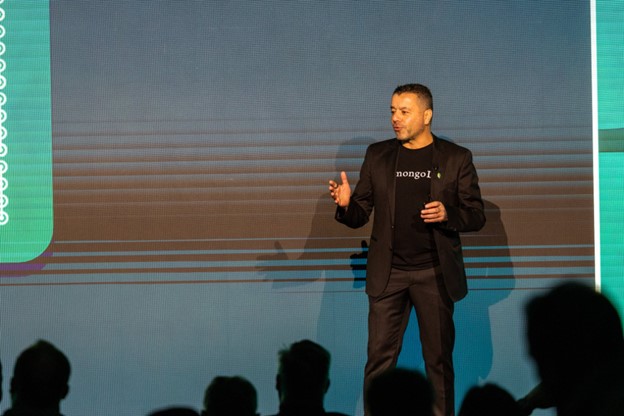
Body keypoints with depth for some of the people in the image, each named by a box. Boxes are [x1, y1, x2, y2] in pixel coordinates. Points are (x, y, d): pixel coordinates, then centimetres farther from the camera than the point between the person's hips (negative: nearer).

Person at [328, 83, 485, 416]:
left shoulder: (456, 158, 3)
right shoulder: (378, 155, 8)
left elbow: (476, 216, 2)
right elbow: (360, 215, 8)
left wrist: (447, 214, -18)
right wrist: (345, 204, -14)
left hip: (435, 275, -1)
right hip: (388, 274, 1)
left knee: (439, 360, 4)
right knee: (379, 358, -2)